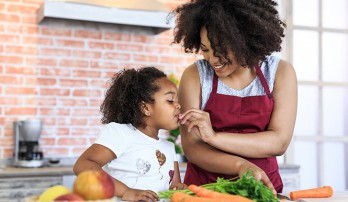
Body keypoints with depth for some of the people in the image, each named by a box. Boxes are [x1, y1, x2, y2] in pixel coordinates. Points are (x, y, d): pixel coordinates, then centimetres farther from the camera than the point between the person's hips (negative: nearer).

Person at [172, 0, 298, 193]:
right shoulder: (195, 74, -5)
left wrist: (214, 136, -19)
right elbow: (192, 147, -8)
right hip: (205, 186, -2)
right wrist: (241, 165, -23)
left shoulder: (280, 71, -2)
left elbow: (280, 142, -10)